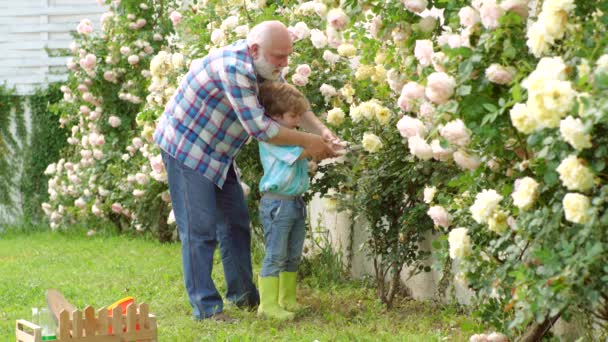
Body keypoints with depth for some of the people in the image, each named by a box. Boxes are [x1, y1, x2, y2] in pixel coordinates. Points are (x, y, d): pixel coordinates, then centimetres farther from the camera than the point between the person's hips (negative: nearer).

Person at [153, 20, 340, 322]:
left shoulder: (265, 67, -3)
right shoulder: (233, 66, -31)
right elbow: (258, 126, -31)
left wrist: (322, 131, -14)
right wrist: (308, 142, -23)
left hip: (216, 150, 9)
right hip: (185, 147, -9)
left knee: (236, 221, 12)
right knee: (200, 229, -8)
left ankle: (242, 294, 22)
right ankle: (205, 306, -3)